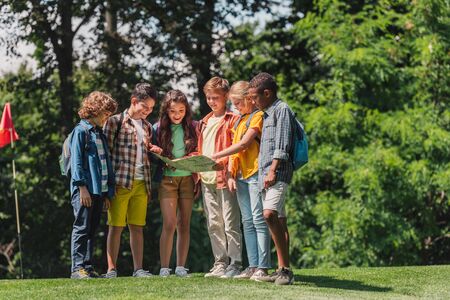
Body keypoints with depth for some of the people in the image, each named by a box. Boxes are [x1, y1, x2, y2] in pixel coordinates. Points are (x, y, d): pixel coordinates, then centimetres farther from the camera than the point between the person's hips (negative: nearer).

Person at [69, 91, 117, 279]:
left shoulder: (100, 134, 19)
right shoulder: (81, 131, -5)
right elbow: (76, 161, -11)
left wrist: (108, 192, 15)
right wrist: (82, 187, -17)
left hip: (99, 189, 8)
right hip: (85, 190, -8)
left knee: (92, 230, 9)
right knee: (82, 228, -7)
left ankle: (87, 267, 12)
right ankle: (78, 268, -7)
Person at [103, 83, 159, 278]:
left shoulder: (147, 126, 18)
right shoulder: (115, 121, 0)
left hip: (141, 183, 5)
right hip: (120, 182, -5)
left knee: (137, 227, 6)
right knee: (116, 226, -3)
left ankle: (138, 268, 8)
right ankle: (111, 269, -1)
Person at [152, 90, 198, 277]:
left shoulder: (193, 127, 4)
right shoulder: (158, 128, 1)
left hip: (188, 178, 2)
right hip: (167, 179, -2)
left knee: (184, 224, 4)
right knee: (169, 224, -11)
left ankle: (181, 267, 8)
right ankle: (164, 267, -9)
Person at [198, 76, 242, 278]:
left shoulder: (232, 120, -3)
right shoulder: (204, 123, 20)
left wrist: (222, 162, -23)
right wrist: (196, 174, 13)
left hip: (225, 178, -7)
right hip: (206, 179, 7)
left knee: (230, 222, -7)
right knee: (213, 224, 9)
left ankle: (235, 263, -4)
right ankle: (220, 263, 14)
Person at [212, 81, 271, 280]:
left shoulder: (258, 116, -5)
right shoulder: (240, 120, 21)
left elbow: (243, 144, -13)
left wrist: (216, 156, -9)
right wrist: (231, 174, 8)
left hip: (256, 173, -9)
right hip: (241, 175, 9)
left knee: (259, 220, -10)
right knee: (248, 222, 6)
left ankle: (263, 267, -11)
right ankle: (253, 266, 6)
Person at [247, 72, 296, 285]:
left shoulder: (282, 110, -5)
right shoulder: (267, 114, 24)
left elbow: (282, 145, -14)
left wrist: (273, 171, -20)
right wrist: (266, 172, 18)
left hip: (278, 172, -10)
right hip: (265, 174, 10)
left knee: (270, 214, -25)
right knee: (278, 221, 9)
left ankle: (285, 270, -26)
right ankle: (283, 270, 10)